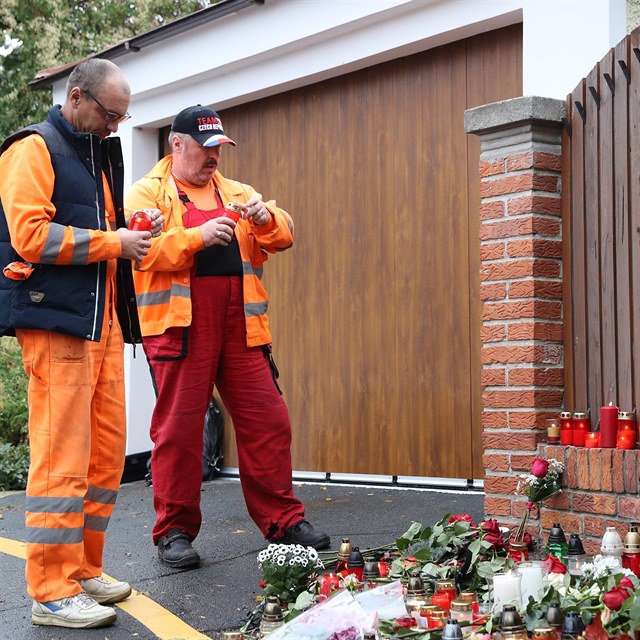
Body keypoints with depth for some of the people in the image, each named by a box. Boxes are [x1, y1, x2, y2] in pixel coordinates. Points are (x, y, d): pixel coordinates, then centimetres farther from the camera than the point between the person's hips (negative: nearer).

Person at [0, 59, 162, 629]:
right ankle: (53, 592, -4)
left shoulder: (97, 155, 24)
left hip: (102, 321, 9)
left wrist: (128, 230, 10)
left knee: (106, 455, 9)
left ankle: (83, 571, 19)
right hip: (55, 319, -9)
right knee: (63, 458, -9)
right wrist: (113, 242, -11)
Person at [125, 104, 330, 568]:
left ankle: (283, 519, 13)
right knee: (178, 426, -3)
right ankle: (175, 530, 8)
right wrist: (199, 236, -21)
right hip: (179, 325, -4)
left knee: (267, 420, 3)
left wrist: (266, 217, -7)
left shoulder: (236, 193, 22)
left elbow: (283, 236, 15)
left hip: (239, 324, 5)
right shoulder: (148, 193, 7)